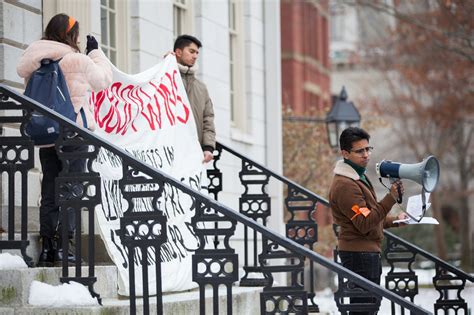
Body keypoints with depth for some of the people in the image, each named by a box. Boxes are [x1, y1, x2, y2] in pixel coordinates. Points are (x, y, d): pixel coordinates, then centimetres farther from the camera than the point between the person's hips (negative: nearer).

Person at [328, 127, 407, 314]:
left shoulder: (359, 177, 17)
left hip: (369, 251, 11)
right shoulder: (345, 185, -18)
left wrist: (395, 220, 13)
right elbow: (365, 224, -24)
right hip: (358, 253, -11)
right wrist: (391, 198, -27)